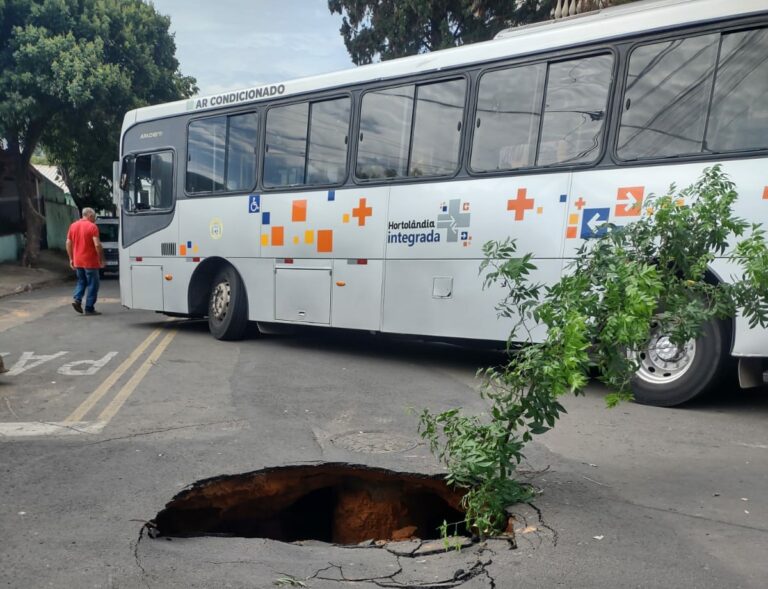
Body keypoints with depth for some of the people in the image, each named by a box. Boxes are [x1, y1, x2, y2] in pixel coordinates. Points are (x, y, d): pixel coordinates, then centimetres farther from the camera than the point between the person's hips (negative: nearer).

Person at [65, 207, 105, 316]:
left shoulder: (73, 226, 8)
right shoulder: (92, 226, -10)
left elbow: (68, 243, 9)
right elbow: (97, 244, -18)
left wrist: (71, 259, 15)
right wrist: (101, 259, -10)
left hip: (77, 261, 6)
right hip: (90, 261, -6)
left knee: (81, 281, 22)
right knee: (93, 284, 3)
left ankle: (77, 299, 2)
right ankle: (89, 308, 3)